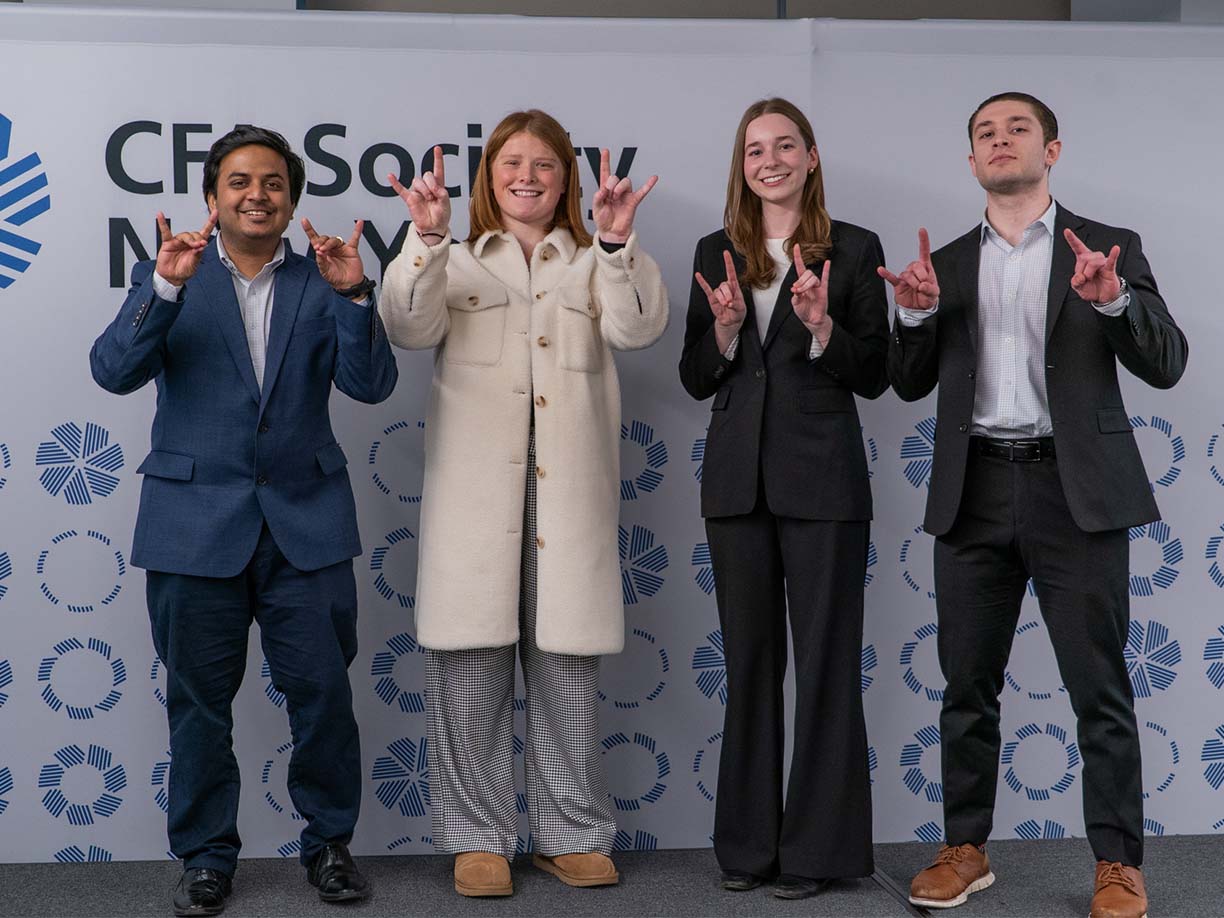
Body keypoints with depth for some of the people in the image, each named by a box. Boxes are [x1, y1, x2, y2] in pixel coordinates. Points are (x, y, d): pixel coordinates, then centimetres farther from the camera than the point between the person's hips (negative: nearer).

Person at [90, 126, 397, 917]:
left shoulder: (320, 283, 7)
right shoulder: (169, 278, 5)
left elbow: (372, 384, -5)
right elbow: (113, 372, -10)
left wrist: (352, 294, -20)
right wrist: (165, 288, -23)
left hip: (304, 522, 1)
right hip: (196, 520, 0)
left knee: (323, 690, 3)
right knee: (200, 699, 7)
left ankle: (330, 843, 21)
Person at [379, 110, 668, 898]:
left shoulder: (594, 265, 15)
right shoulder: (458, 263, 13)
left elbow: (639, 328, -4)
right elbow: (410, 327, -5)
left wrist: (617, 243, -19)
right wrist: (427, 237, -19)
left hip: (568, 488, 1)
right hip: (476, 491, 0)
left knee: (568, 661, 4)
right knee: (471, 661, 0)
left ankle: (572, 833, 14)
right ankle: (478, 836, 9)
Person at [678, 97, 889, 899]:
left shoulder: (854, 250, -1)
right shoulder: (717, 255, 9)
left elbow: (874, 377, -3)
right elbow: (696, 381, 8)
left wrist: (822, 327, -19)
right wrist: (725, 329, -11)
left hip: (822, 480, -3)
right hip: (738, 480, 4)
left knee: (826, 661, 2)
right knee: (749, 660, 11)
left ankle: (816, 846, 11)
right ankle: (750, 841, 20)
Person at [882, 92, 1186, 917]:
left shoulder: (1109, 249, 5)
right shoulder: (948, 263, 14)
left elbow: (1166, 365, -3)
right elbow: (911, 385, 12)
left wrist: (1113, 299, -21)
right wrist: (917, 314, -6)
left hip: (1074, 489, -3)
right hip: (976, 490, 3)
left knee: (1099, 686, 0)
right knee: (968, 684, 8)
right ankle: (967, 848, 20)